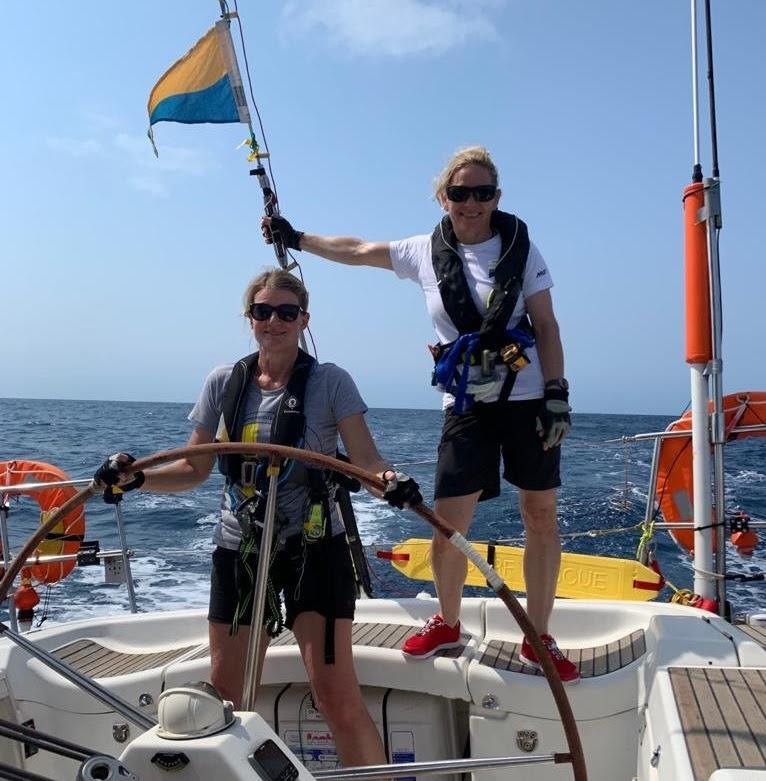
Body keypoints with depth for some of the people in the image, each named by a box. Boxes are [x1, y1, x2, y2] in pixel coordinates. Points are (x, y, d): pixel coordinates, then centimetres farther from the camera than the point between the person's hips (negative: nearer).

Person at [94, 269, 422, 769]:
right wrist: (136, 476, -10)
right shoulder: (224, 383, 3)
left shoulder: (330, 381, -6)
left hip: (313, 548, -3)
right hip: (238, 550, 4)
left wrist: (391, 479, -35)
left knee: (336, 694, -8)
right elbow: (195, 469, 7)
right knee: (224, 696, 12)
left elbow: (366, 459, -13)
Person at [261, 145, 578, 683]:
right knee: (448, 522, -2)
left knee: (541, 515, 3)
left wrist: (557, 395, -9)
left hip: (528, 399, 0)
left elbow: (546, 327, -1)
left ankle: (538, 639, 19)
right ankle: (447, 624, 24)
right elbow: (356, 250, 16)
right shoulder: (426, 253, 5)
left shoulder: (520, 247, 0)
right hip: (467, 404, 1)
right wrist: (294, 237, 19)